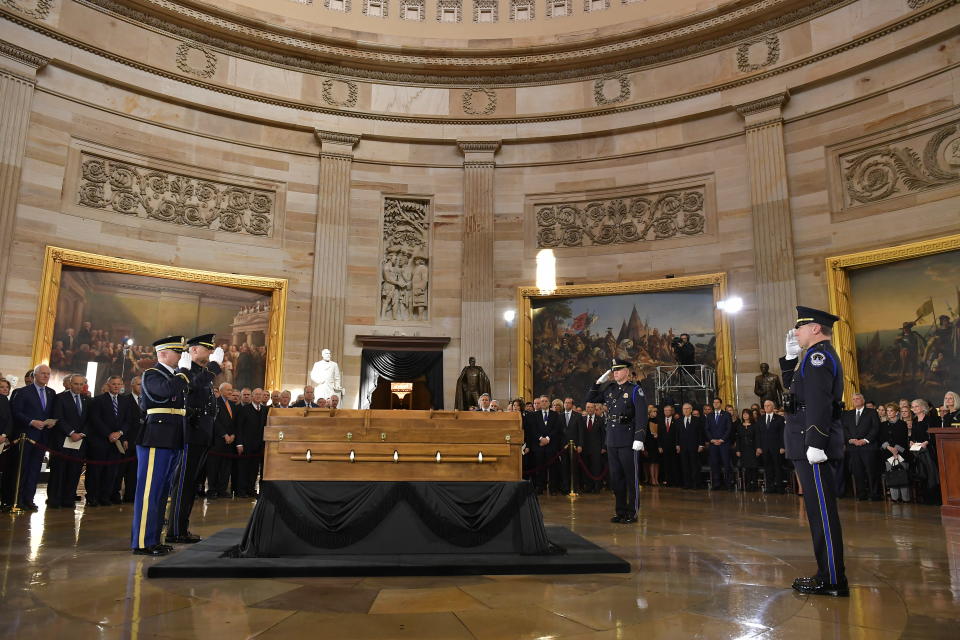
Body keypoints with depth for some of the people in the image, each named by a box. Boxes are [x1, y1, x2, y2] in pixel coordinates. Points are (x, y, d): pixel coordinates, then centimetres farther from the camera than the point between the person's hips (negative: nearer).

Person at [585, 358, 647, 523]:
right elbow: (590, 399, 18)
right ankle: (621, 511, 22)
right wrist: (599, 382, 7)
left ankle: (633, 513, 11)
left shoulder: (635, 390, -6)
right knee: (616, 477, 12)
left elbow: (641, 416, -13)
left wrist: (639, 439, -20)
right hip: (611, 440, 6)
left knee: (631, 477, 2)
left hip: (628, 441, -6)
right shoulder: (609, 389, 12)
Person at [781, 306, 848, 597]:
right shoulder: (820, 356, 20)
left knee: (822, 511, -5)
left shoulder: (818, 355, -12)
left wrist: (815, 443, -27)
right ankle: (829, 573, 22)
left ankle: (832, 581, 1)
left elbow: (818, 401, -23)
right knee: (821, 510, 14)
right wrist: (790, 356, 21)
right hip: (814, 445, 11)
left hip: (816, 447, -10)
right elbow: (793, 387, 30)